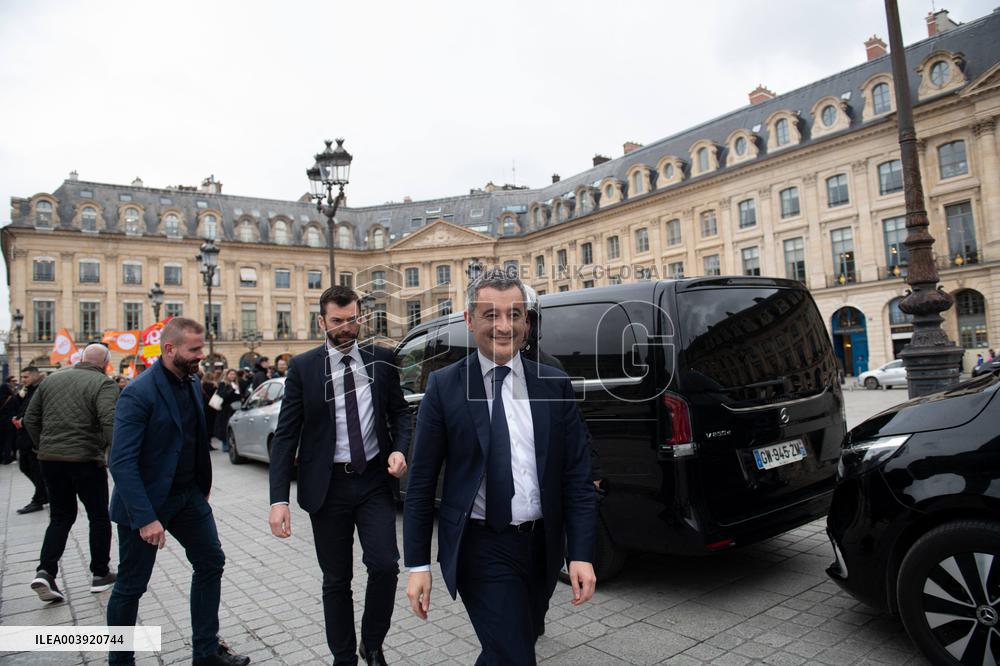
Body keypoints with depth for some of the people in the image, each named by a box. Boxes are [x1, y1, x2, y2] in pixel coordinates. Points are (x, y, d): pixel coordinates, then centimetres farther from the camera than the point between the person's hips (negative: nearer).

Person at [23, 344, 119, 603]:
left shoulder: (51, 379, 10)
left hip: (49, 459, 5)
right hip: (85, 460, -5)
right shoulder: (104, 384, -11)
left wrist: (44, 446, 20)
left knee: (61, 517, 18)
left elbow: (30, 419, 12)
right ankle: (100, 574, 20)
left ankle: (45, 571, 4)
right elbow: (110, 422, -24)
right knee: (99, 517, 11)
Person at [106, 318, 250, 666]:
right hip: (148, 500, -7)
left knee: (211, 562, 11)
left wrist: (202, 488, 10)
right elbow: (121, 462, -23)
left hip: (188, 494, 8)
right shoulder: (138, 393, -21)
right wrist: (145, 518, -26)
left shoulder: (192, 383, 3)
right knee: (131, 585, 8)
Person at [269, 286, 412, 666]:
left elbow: (399, 412, 11)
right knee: (336, 580, 11)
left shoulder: (381, 360, 2)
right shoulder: (302, 367, -3)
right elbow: (285, 435, -5)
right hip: (328, 485, 0)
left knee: (385, 566, -8)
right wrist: (279, 499, -12)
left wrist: (400, 449, -9)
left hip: (374, 480, 1)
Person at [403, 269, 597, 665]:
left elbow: (577, 478, 1)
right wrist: (417, 564, -5)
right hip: (481, 549, -4)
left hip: (541, 547, 4)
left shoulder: (555, 386, 0)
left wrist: (581, 554, -6)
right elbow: (421, 483, -4)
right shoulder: (444, 387, -7)